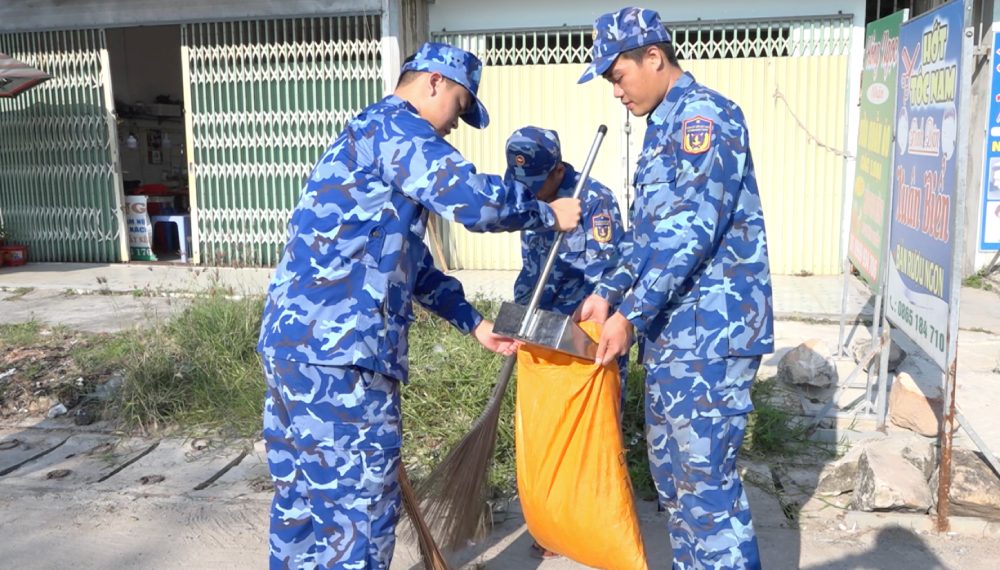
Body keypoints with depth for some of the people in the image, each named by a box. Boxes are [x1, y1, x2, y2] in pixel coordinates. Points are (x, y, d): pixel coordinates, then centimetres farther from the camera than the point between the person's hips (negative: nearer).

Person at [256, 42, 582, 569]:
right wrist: (548, 213, -1)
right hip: (336, 347, -11)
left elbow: (412, 264, 26)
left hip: (296, 338, 11)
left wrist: (473, 323, 24)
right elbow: (472, 198, -20)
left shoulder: (372, 136, 25)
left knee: (304, 495, 20)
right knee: (358, 498, 1)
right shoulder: (394, 127, -7)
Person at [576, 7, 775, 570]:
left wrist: (630, 314, -20)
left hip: (712, 330, -10)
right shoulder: (666, 125, 17)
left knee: (706, 479, -4)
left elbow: (690, 230, -23)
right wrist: (608, 292, 10)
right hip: (673, 328, 10)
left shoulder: (703, 113, -13)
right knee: (672, 469, 17)